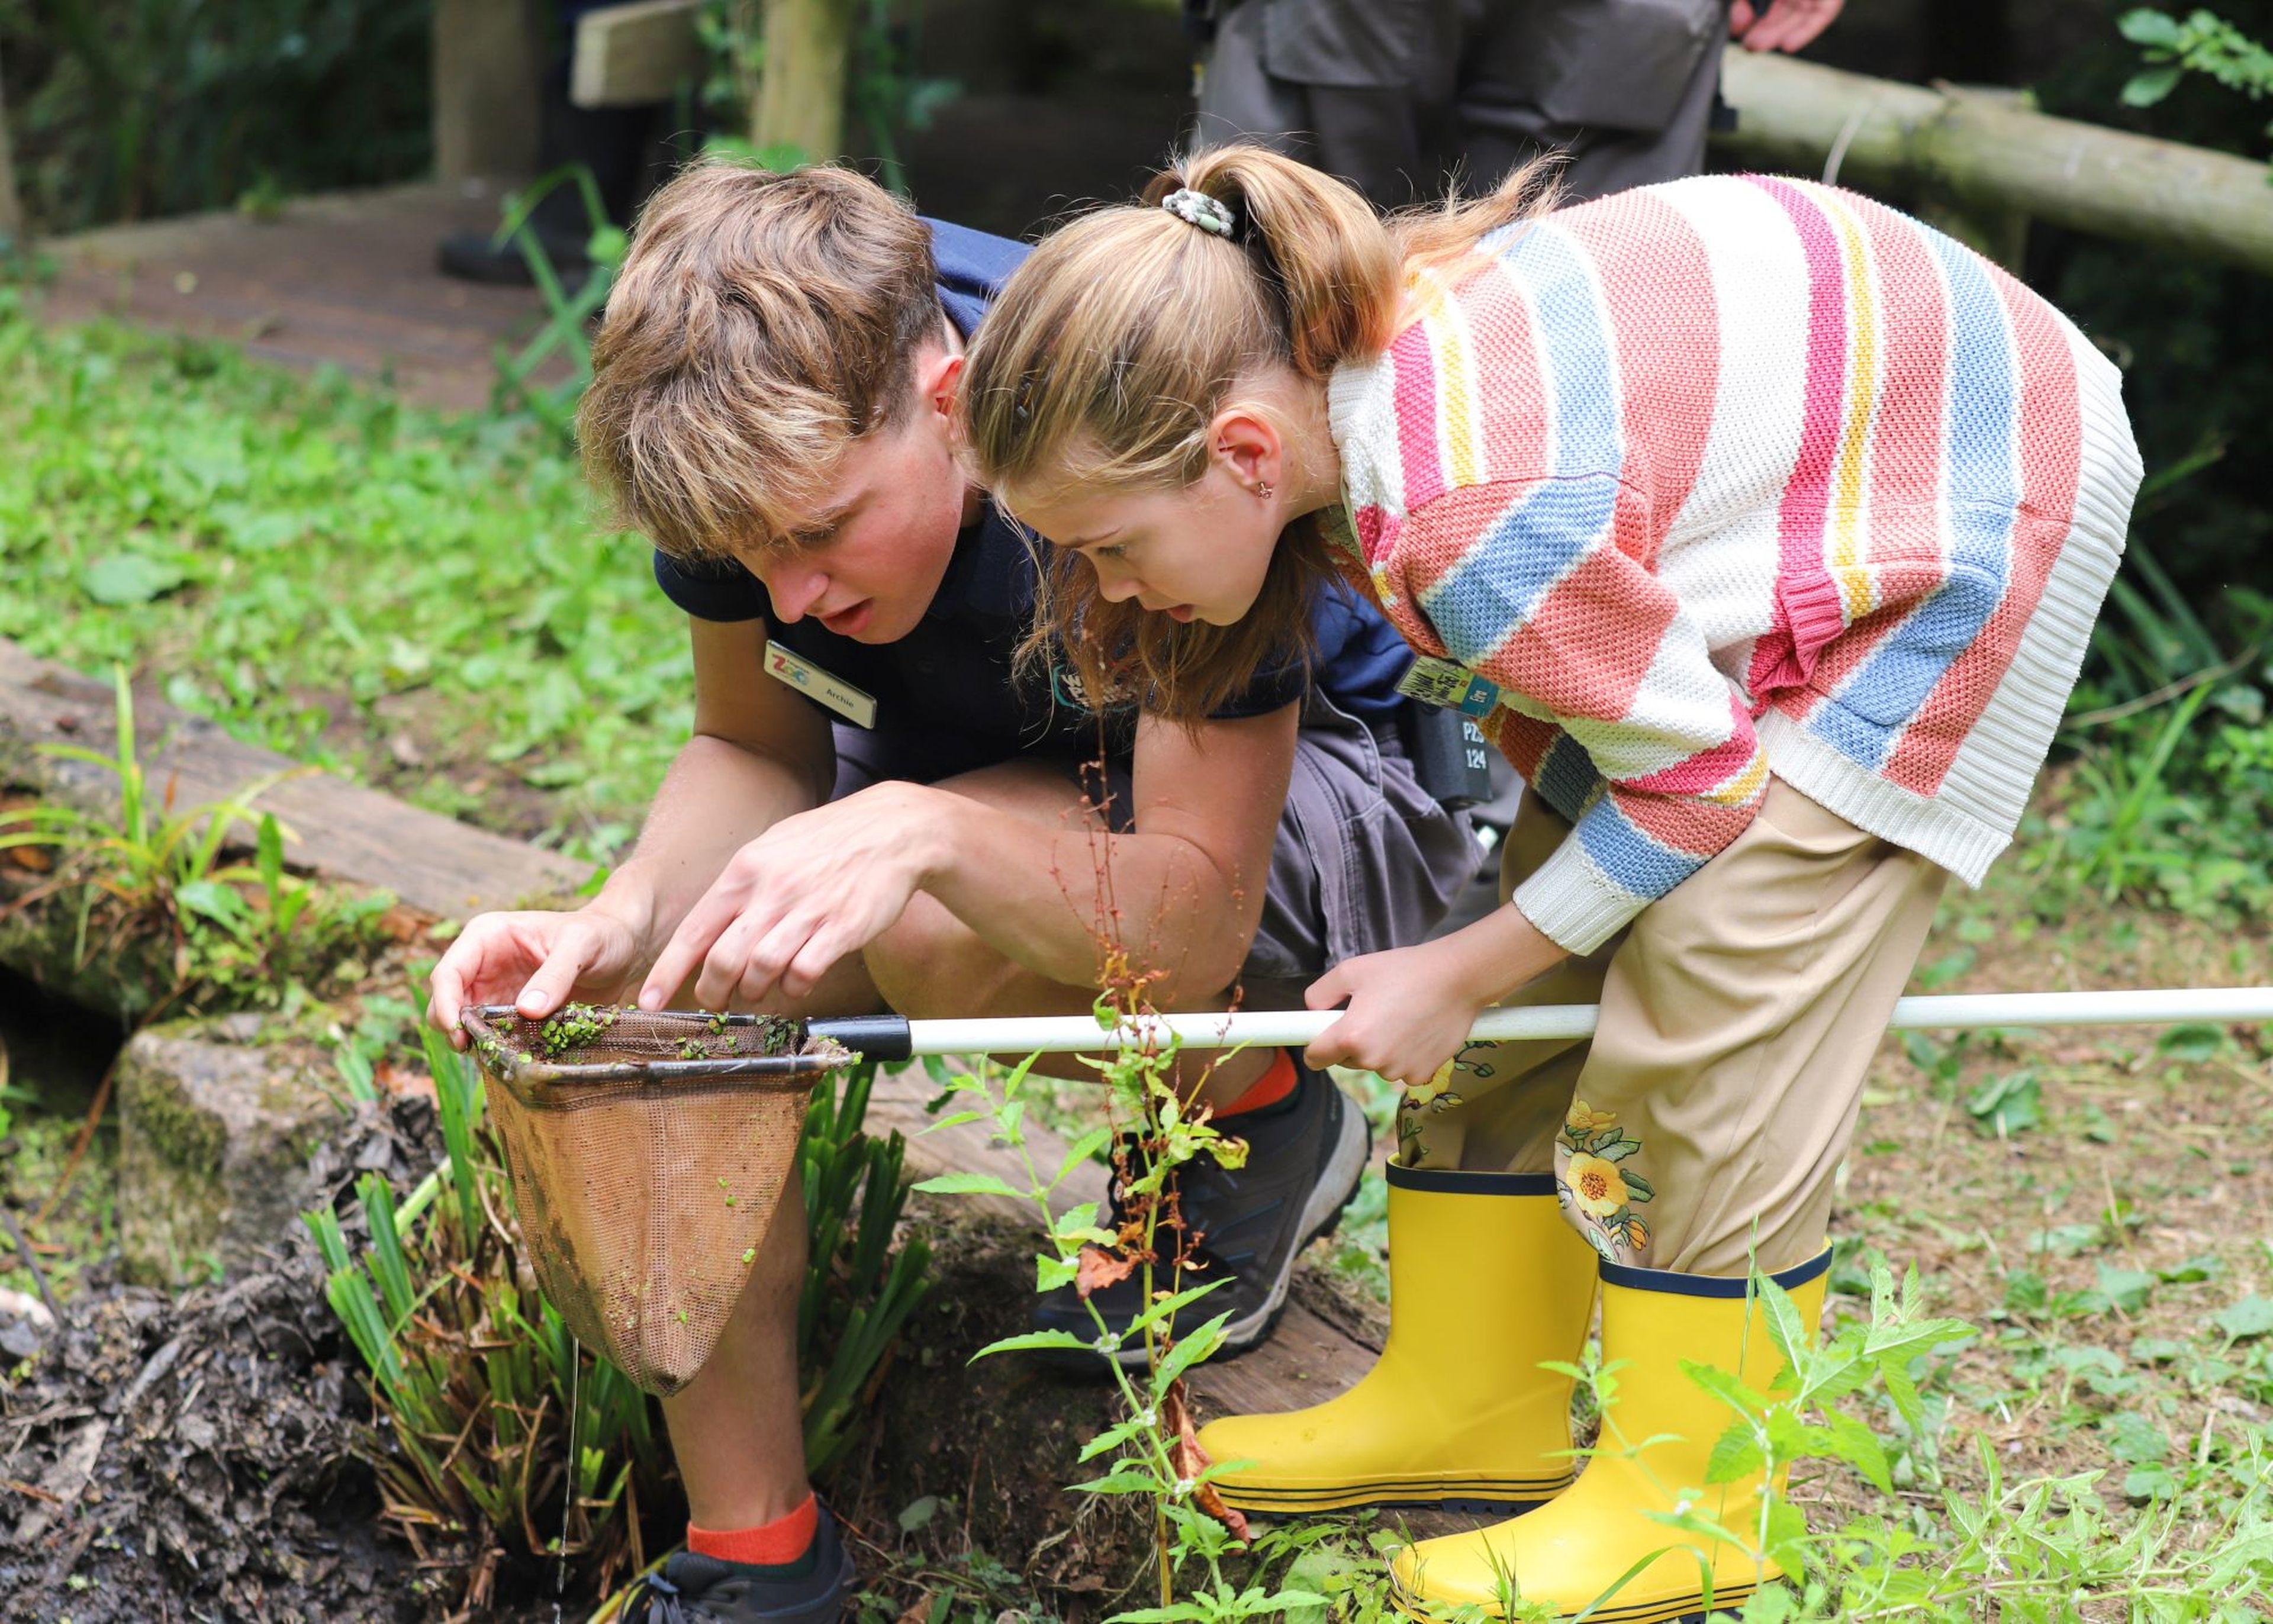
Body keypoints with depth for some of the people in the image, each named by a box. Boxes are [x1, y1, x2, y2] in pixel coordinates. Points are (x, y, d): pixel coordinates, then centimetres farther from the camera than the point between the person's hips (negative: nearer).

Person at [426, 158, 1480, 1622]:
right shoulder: (763, 432, -21)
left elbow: (1197, 920, -34)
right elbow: (757, 750, -7)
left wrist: (921, 836, -52)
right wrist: (617, 923, -29)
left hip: (1291, 793, -5)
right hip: (956, 770, 5)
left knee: (939, 936, -35)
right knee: (668, 1004, -22)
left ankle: (1260, 1108, -2)